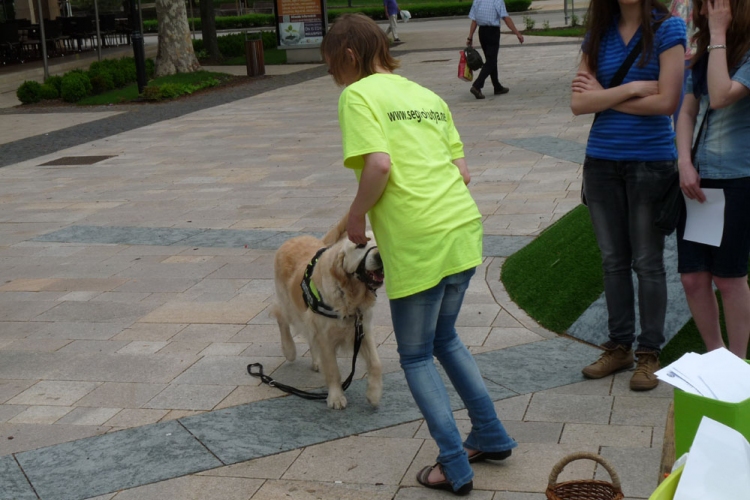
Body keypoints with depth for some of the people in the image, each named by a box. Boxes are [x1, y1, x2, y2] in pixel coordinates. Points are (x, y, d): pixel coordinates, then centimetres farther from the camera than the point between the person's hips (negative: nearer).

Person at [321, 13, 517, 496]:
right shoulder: (429, 96, 18)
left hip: (417, 243, -7)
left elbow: (379, 164, -18)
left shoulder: (358, 95, -3)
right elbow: (462, 171, 14)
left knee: (416, 356, 11)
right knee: (445, 338, 26)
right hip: (464, 228, 7)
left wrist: (357, 216, -4)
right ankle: (492, 436, 33)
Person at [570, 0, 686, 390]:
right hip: (602, 162, 4)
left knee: (647, 262, 5)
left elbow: (666, 101, -16)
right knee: (613, 260, 12)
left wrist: (604, 98, -8)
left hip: (651, 161, -4)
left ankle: (649, 354, 17)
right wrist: (634, 87, -14)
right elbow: (578, 102, -5)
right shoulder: (598, 34, 4)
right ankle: (619, 347, 25)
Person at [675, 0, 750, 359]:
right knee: (693, 278, 6)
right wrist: (685, 163, -5)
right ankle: (715, 356, 23)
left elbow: (721, 97, -25)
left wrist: (718, 35, -17)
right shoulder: (703, 56, 11)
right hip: (698, 180, 6)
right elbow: (688, 112, 10)